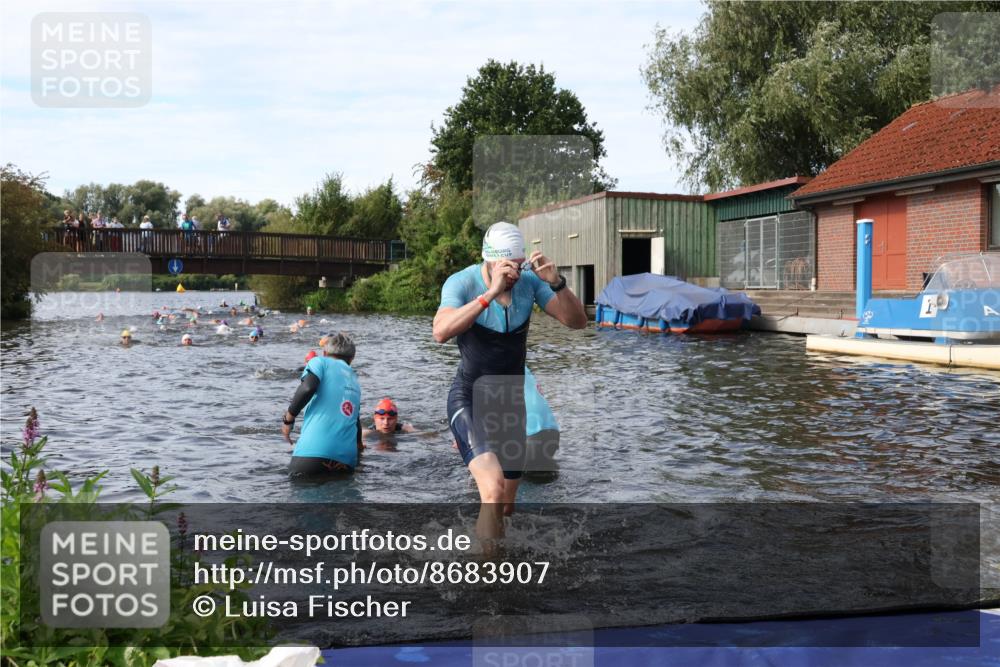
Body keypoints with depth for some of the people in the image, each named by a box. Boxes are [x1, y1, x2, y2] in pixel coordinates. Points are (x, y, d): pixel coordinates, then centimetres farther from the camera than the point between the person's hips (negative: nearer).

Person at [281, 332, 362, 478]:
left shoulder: (320, 362, 10)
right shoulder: (355, 380, 26)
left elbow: (308, 388, -11)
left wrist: (288, 418, 3)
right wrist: (358, 445, 52)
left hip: (313, 452, -5)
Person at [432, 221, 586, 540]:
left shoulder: (530, 281, -8)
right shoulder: (462, 282, -16)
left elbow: (577, 321, -10)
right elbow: (441, 332, -34)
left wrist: (556, 283, -27)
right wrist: (491, 292, -40)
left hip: (511, 402, 5)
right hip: (469, 398, -4)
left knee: (505, 506, 12)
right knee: (493, 490, -28)